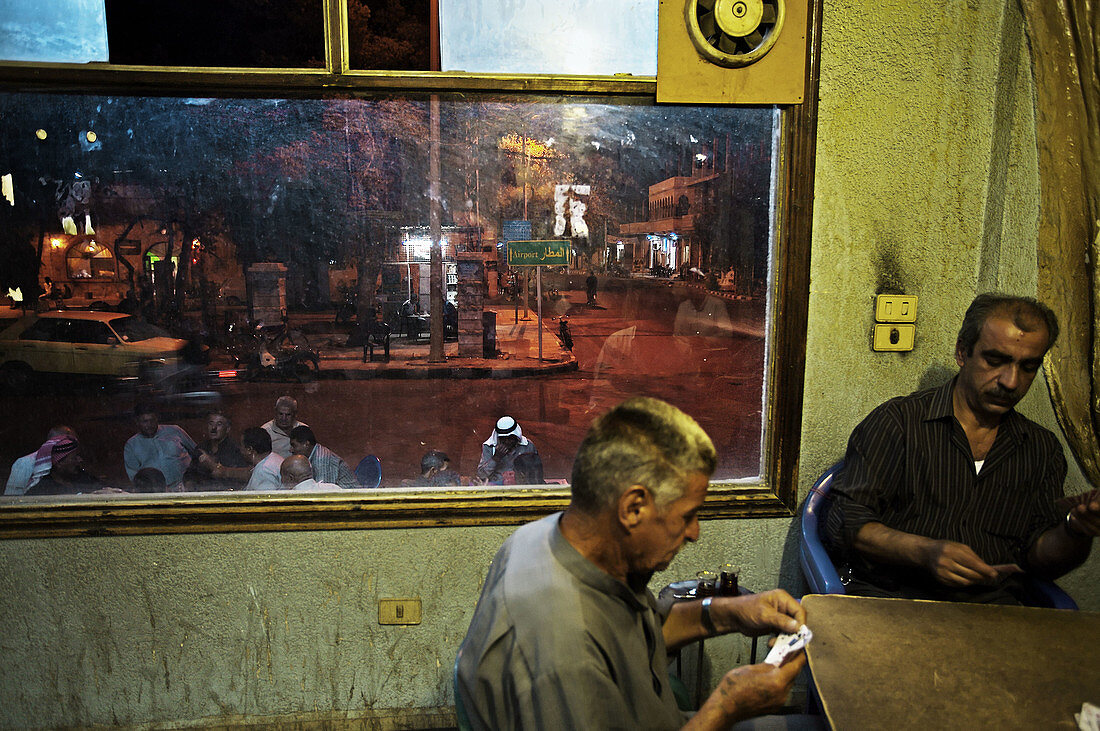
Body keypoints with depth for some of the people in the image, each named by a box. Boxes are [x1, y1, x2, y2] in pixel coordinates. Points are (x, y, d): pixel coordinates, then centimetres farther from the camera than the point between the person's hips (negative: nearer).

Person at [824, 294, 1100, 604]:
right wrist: (926, 552, -21)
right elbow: (845, 525, -6)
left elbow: (1040, 559, 13)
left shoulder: (1043, 449, 16)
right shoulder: (898, 421, 0)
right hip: (887, 596, -3)